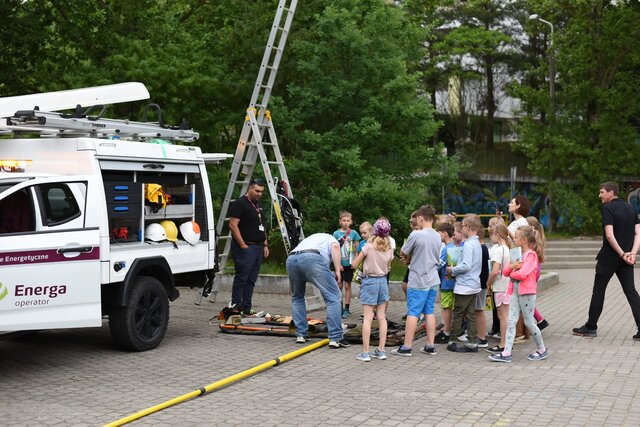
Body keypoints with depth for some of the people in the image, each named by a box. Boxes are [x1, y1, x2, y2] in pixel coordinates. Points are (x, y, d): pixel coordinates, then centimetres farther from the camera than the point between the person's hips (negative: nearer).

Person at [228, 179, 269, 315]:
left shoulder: (258, 205, 20)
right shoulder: (239, 204, -8)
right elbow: (233, 225, -15)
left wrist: (265, 245, 17)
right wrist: (243, 245, -17)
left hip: (258, 247, 9)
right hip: (245, 247, -9)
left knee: (251, 280, 8)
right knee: (241, 278, -7)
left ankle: (246, 308, 12)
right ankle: (235, 306, -2)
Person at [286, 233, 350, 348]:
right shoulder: (330, 238, 32)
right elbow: (335, 247, 4)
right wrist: (337, 271, 4)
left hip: (291, 260, 6)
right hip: (312, 258, -5)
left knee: (297, 297, 28)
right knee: (333, 297, 2)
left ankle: (301, 334, 27)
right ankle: (335, 338, -1)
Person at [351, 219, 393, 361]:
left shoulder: (368, 247, -11)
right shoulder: (389, 249, 0)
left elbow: (354, 265, -6)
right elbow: (387, 268, 11)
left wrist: (359, 255, 11)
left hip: (369, 281, -4)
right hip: (383, 281, 4)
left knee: (368, 318, -5)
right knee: (381, 317, 8)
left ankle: (365, 352, -5)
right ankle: (381, 350, 11)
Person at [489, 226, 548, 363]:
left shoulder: (531, 255, -12)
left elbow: (522, 274, -24)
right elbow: (505, 271, 11)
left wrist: (512, 273, -6)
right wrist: (512, 266, -9)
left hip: (527, 292, -8)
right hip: (515, 291, 8)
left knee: (529, 322, 2)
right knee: (511, 321, 1)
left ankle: (542, 350, 20)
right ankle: (506, 353, -2)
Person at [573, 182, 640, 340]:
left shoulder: (607, 208, -11)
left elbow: (609, 235, -20)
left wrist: (622, 254, -13)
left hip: (609, 257, -6)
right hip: (626, 260, 6)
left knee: (598, 291, 6)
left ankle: (591, 327, 13)